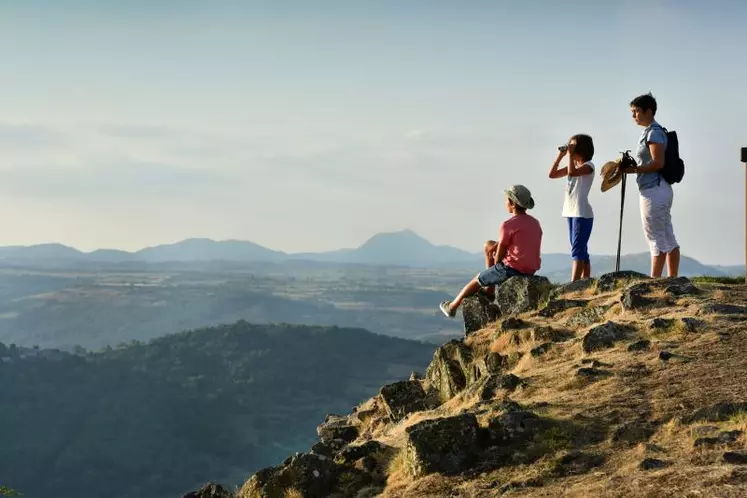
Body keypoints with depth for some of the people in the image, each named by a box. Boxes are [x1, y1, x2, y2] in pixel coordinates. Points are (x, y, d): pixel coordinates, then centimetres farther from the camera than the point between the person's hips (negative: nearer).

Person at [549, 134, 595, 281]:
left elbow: (572, 172, -26)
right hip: (571, 212, 8)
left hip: (582, 213, -8)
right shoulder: (574, 165, 17)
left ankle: (573, 284, -18)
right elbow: (552, 174, 13)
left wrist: (570, 153, -16)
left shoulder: (588, 166, -7)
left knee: (577, 250, -13)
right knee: (581, 250, 9)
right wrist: (560, 155, 6)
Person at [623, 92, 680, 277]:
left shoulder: (654, 132, -12)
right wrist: (633, 168, 11)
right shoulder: (652, 132, 19)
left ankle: (654, 282, -7)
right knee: (668, 239, 9)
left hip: (654, 191, -10)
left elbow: (658, 163, -20)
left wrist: (634, 169, -17)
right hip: (662, 190, 10)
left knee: (656, 240, -8)